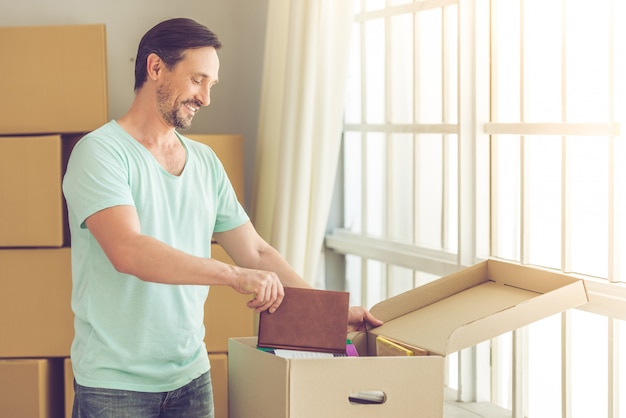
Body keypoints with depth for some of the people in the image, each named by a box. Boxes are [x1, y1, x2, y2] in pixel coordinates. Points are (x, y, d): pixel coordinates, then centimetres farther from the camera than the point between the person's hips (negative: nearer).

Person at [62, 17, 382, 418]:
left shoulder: (205, 161, 10)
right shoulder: (101, 152, -11)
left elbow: (256, 252, 12)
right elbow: (128, 252, -26)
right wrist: (235, 275, -30)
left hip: (191, 375, 6)